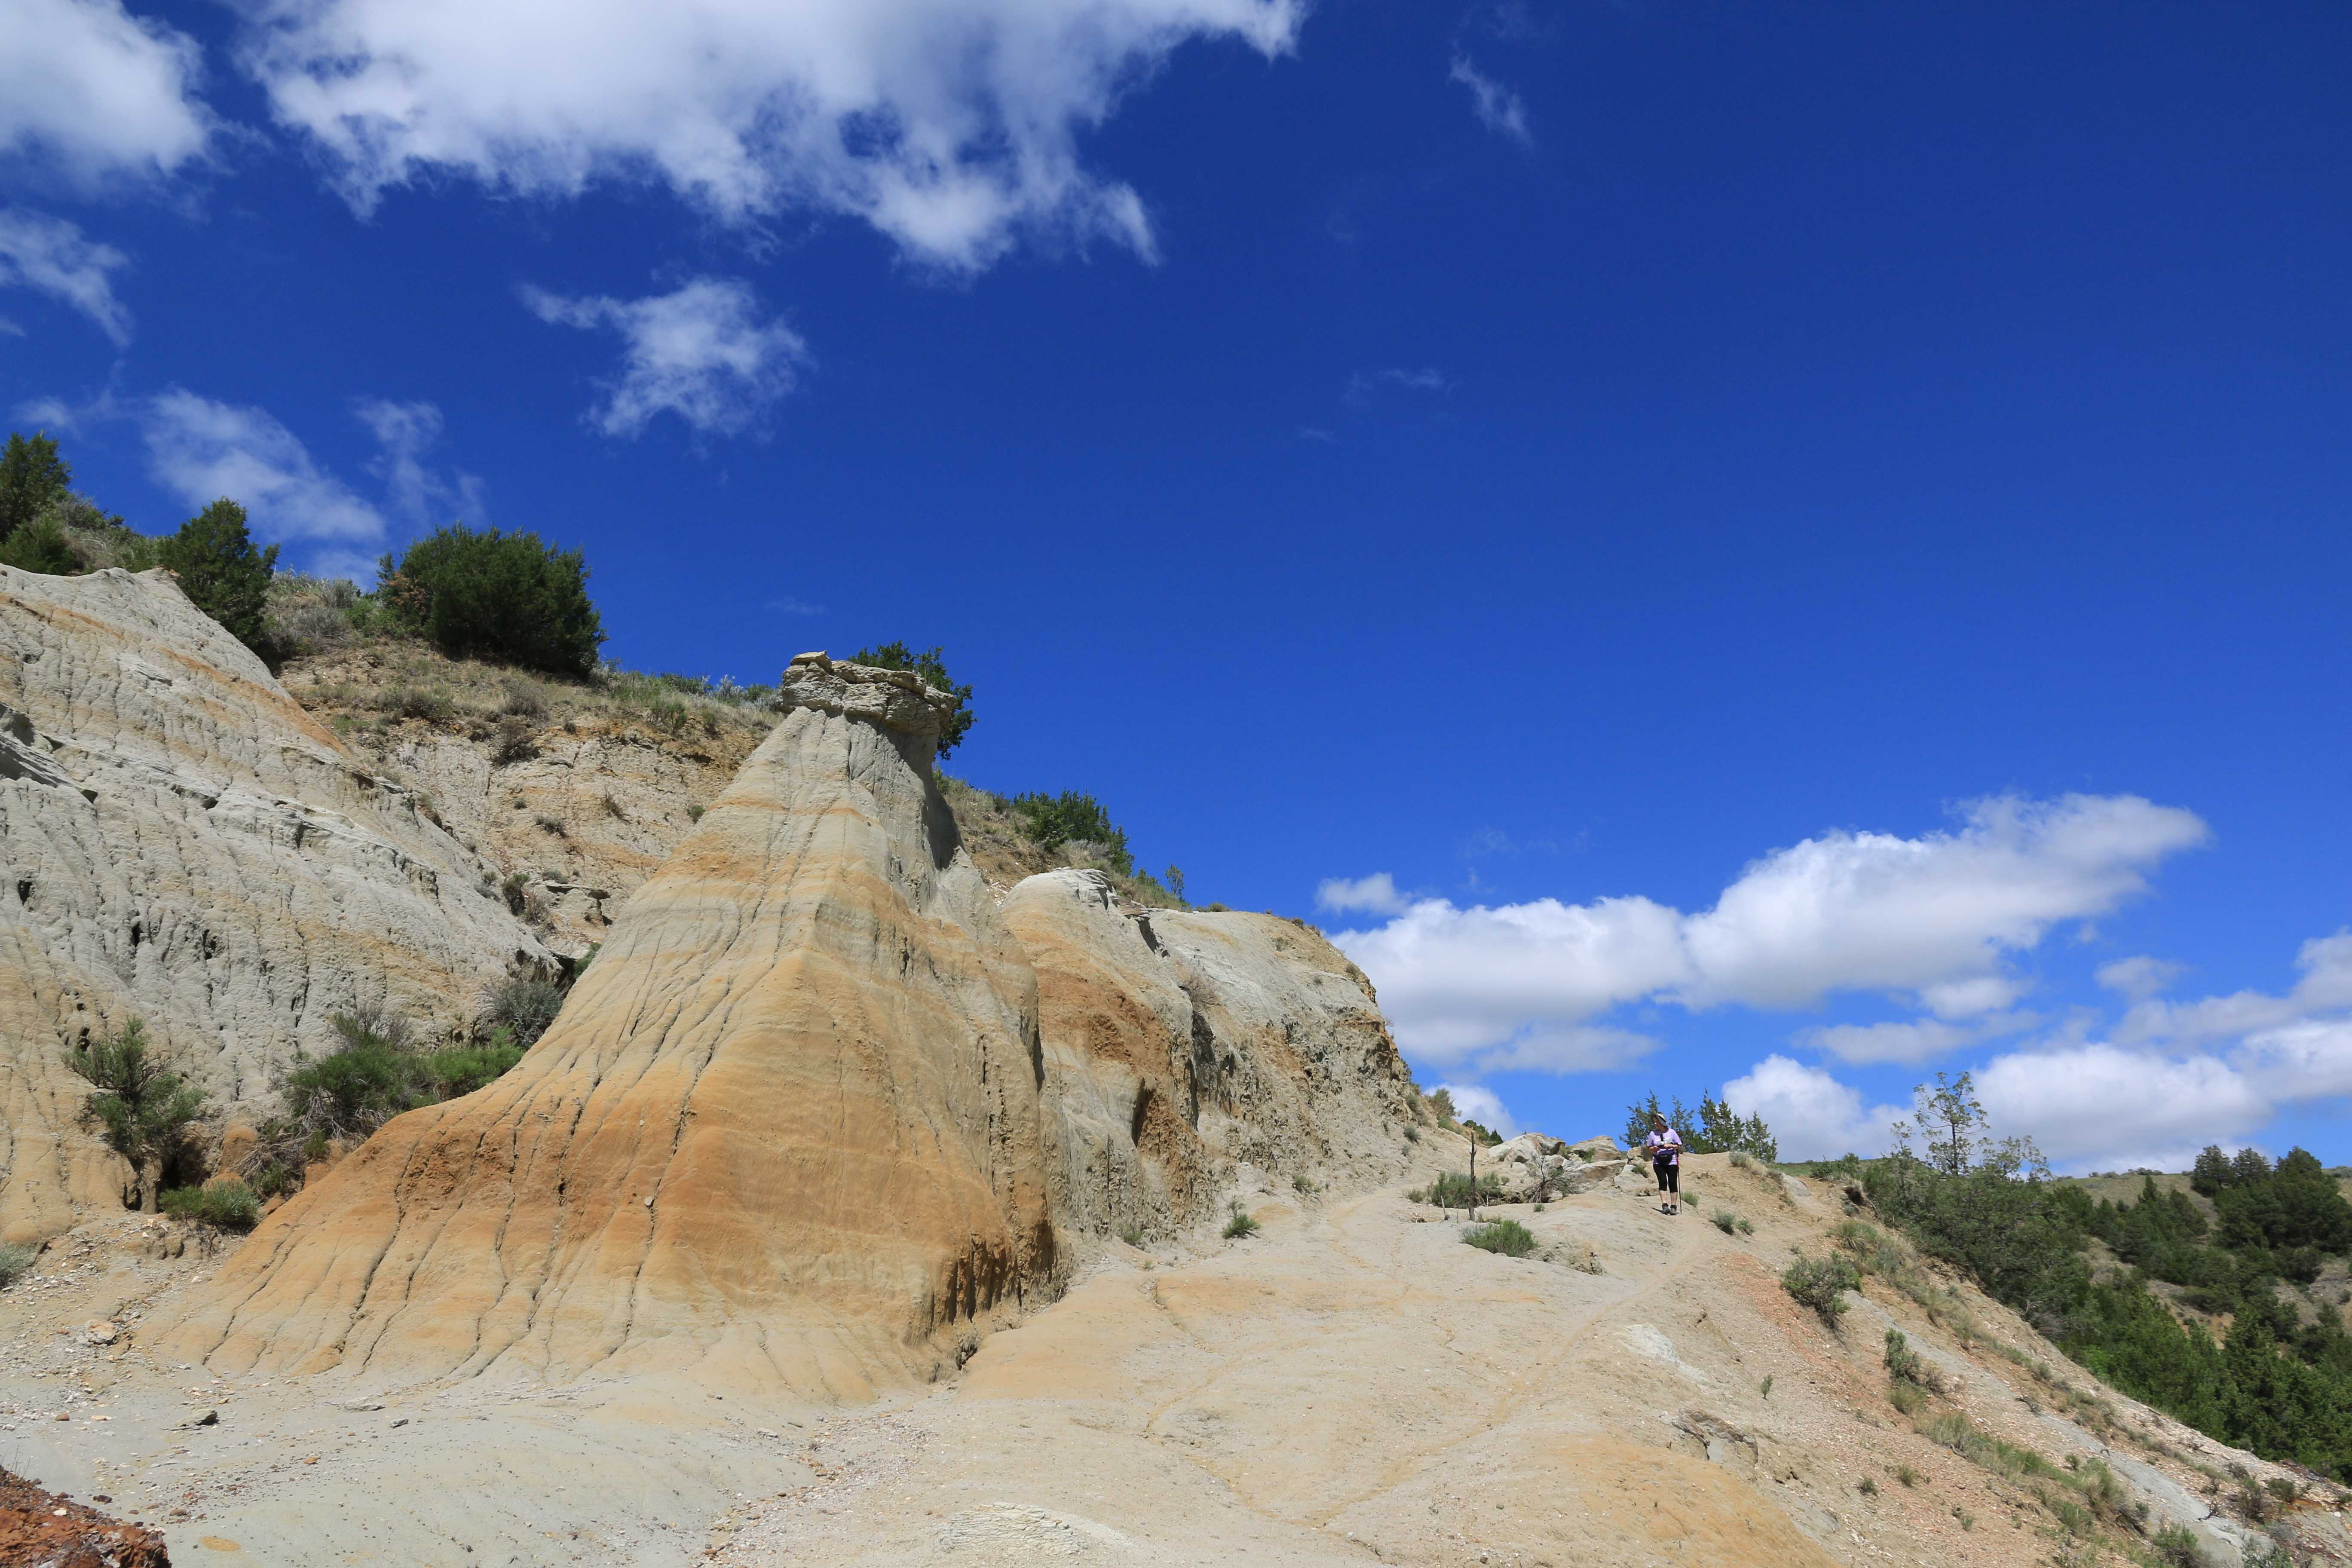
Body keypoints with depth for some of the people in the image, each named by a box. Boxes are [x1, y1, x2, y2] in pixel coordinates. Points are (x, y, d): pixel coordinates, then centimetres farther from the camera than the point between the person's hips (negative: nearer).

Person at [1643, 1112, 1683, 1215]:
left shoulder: (1672, 1132, 0)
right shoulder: (1653, 1134, 5)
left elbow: (1680, 1146, 5)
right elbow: (1649, 1148, 12)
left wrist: (1671, 1146, -13)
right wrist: (1654, 1149, -10)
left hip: (1672, 1161, -1)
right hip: (1658, 1162, 1)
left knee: (1673, 1183, -2)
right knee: (1663, 1182, -11)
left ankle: (1674, 1207, 4)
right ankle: (1665, 1206, -12)